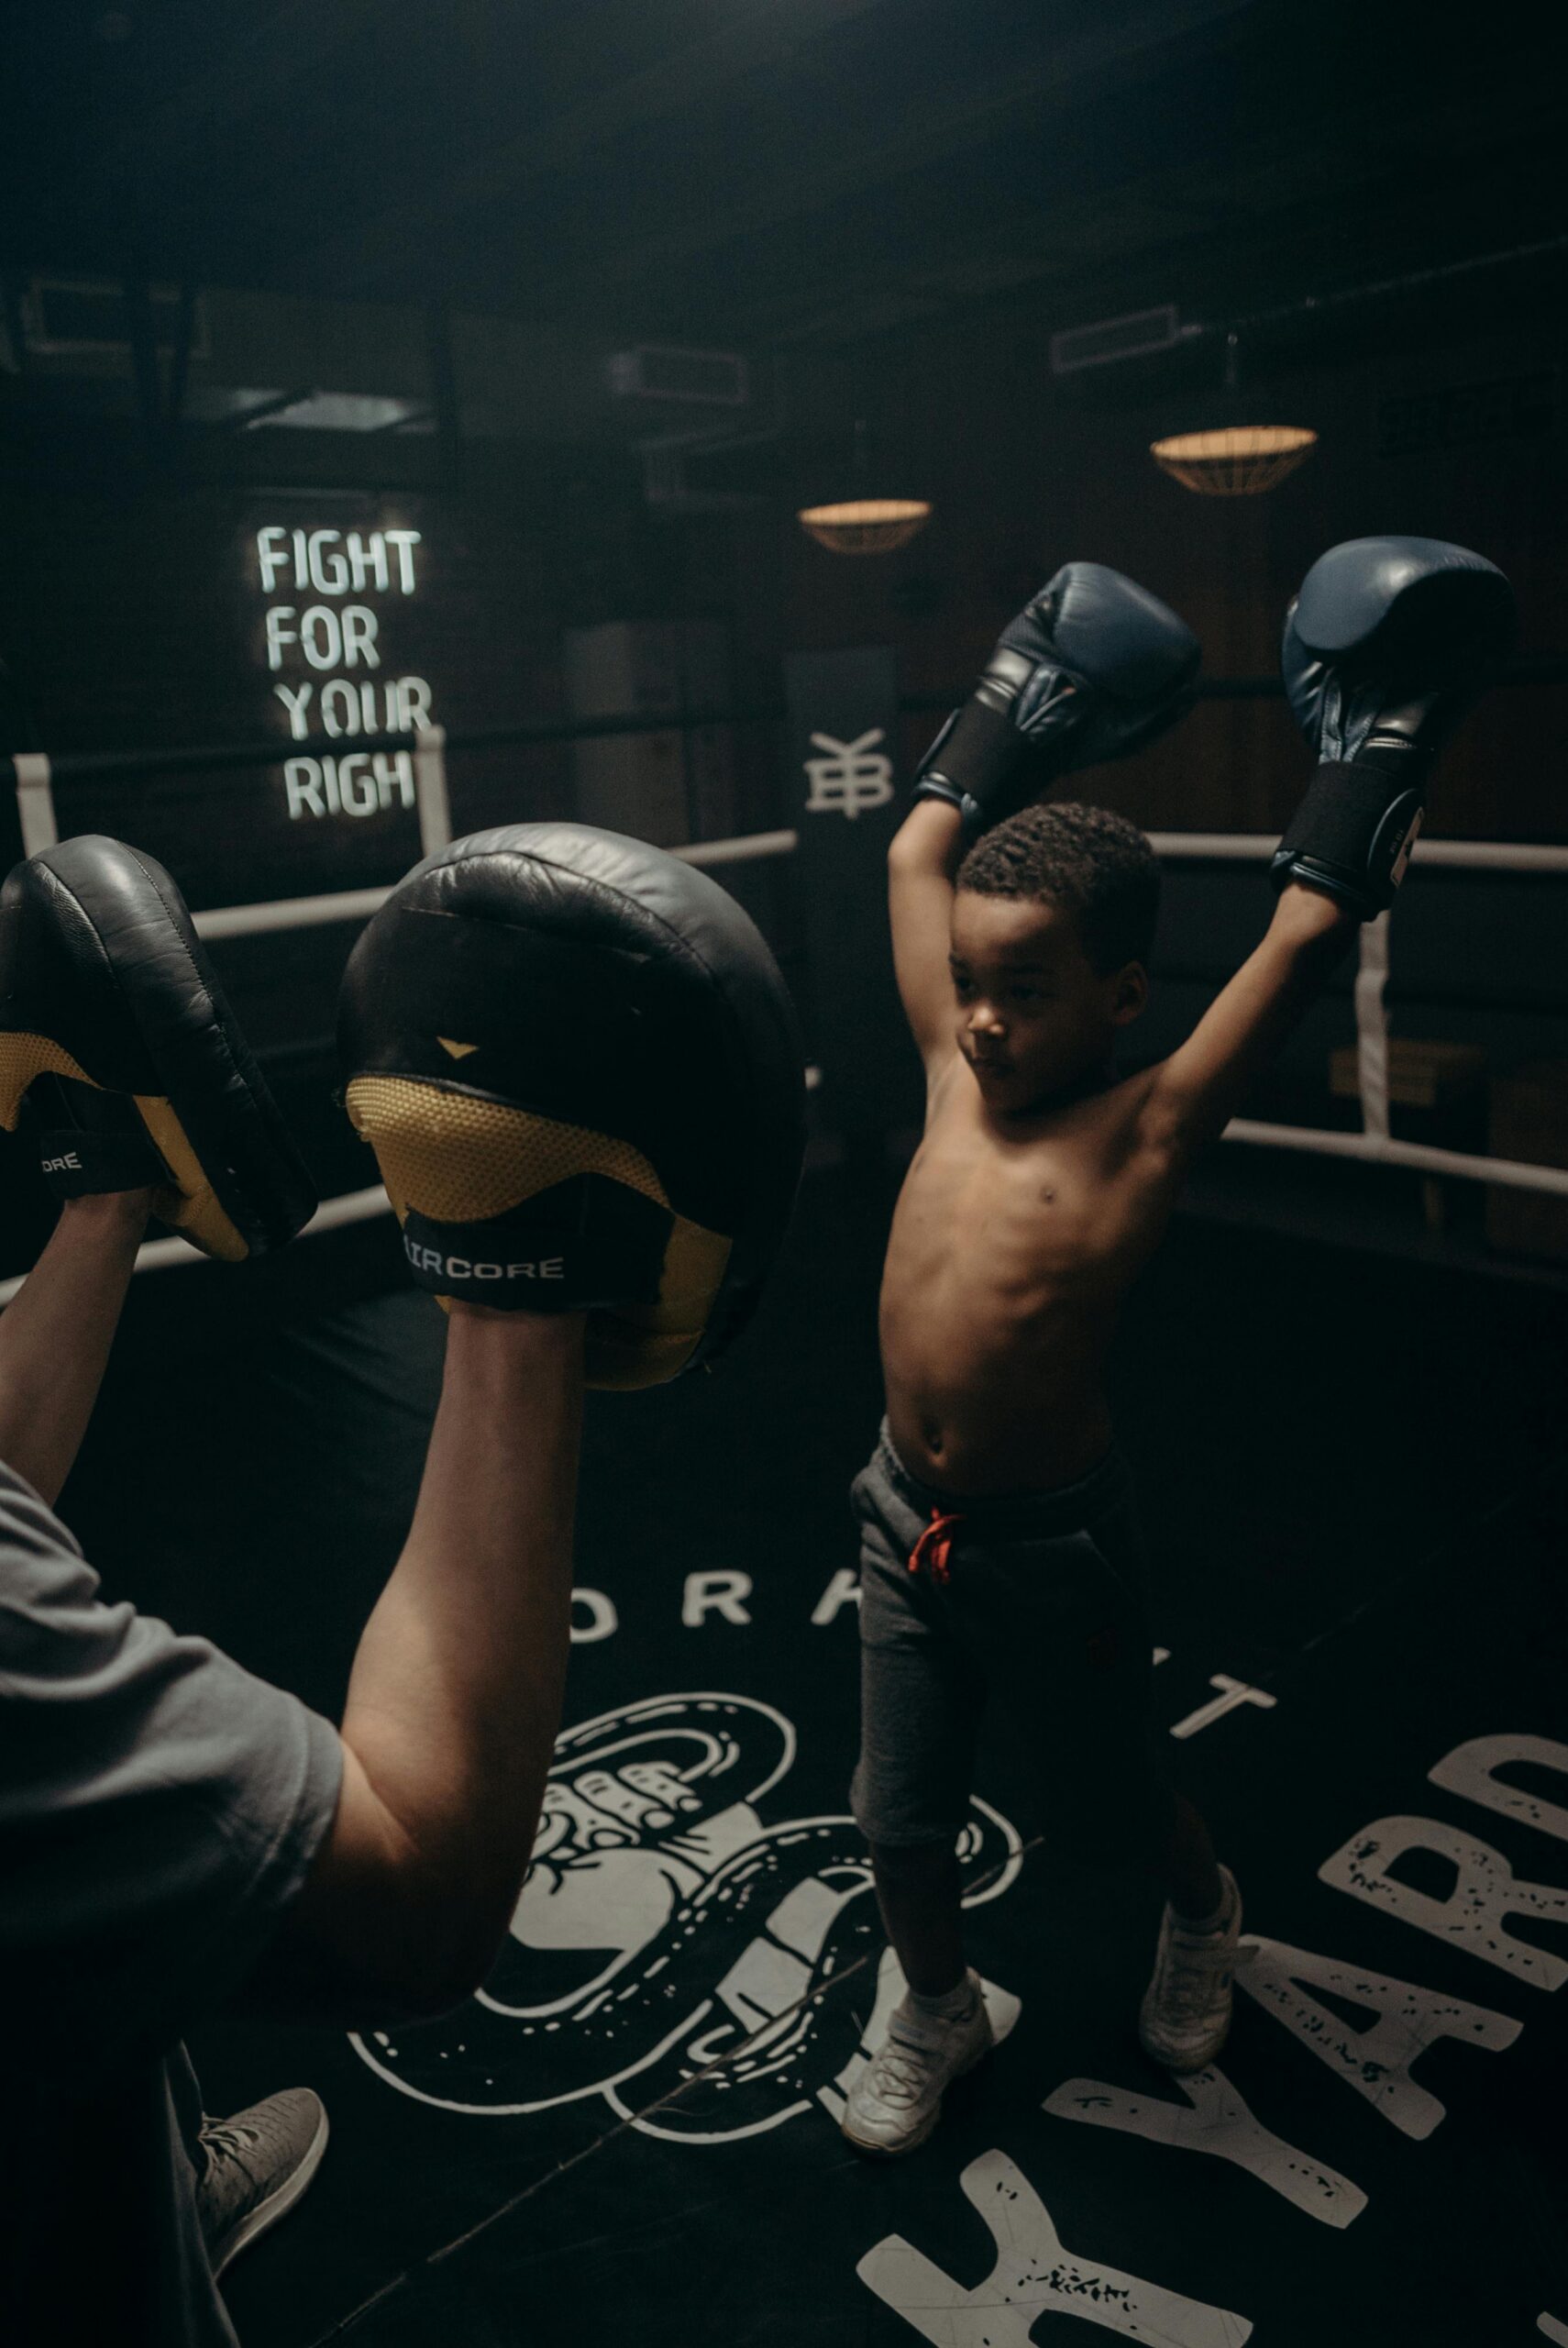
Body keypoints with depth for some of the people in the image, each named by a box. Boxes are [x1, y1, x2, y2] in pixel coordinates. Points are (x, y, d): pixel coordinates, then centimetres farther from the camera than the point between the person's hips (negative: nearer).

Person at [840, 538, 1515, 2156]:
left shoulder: (1147, 1128, -18)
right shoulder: (955, 1079, -5)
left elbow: (1305, 938, -25)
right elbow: (918, 852, 3)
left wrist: (1376, 743, -14)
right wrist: (1018, 706, 11)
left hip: (1051, 1551, -4)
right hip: (904, 1522, 4)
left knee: (1111, 1806, 22)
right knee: (898, 1826, 15)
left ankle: (1204, 1912, 56)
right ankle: (938, 2010, 45)